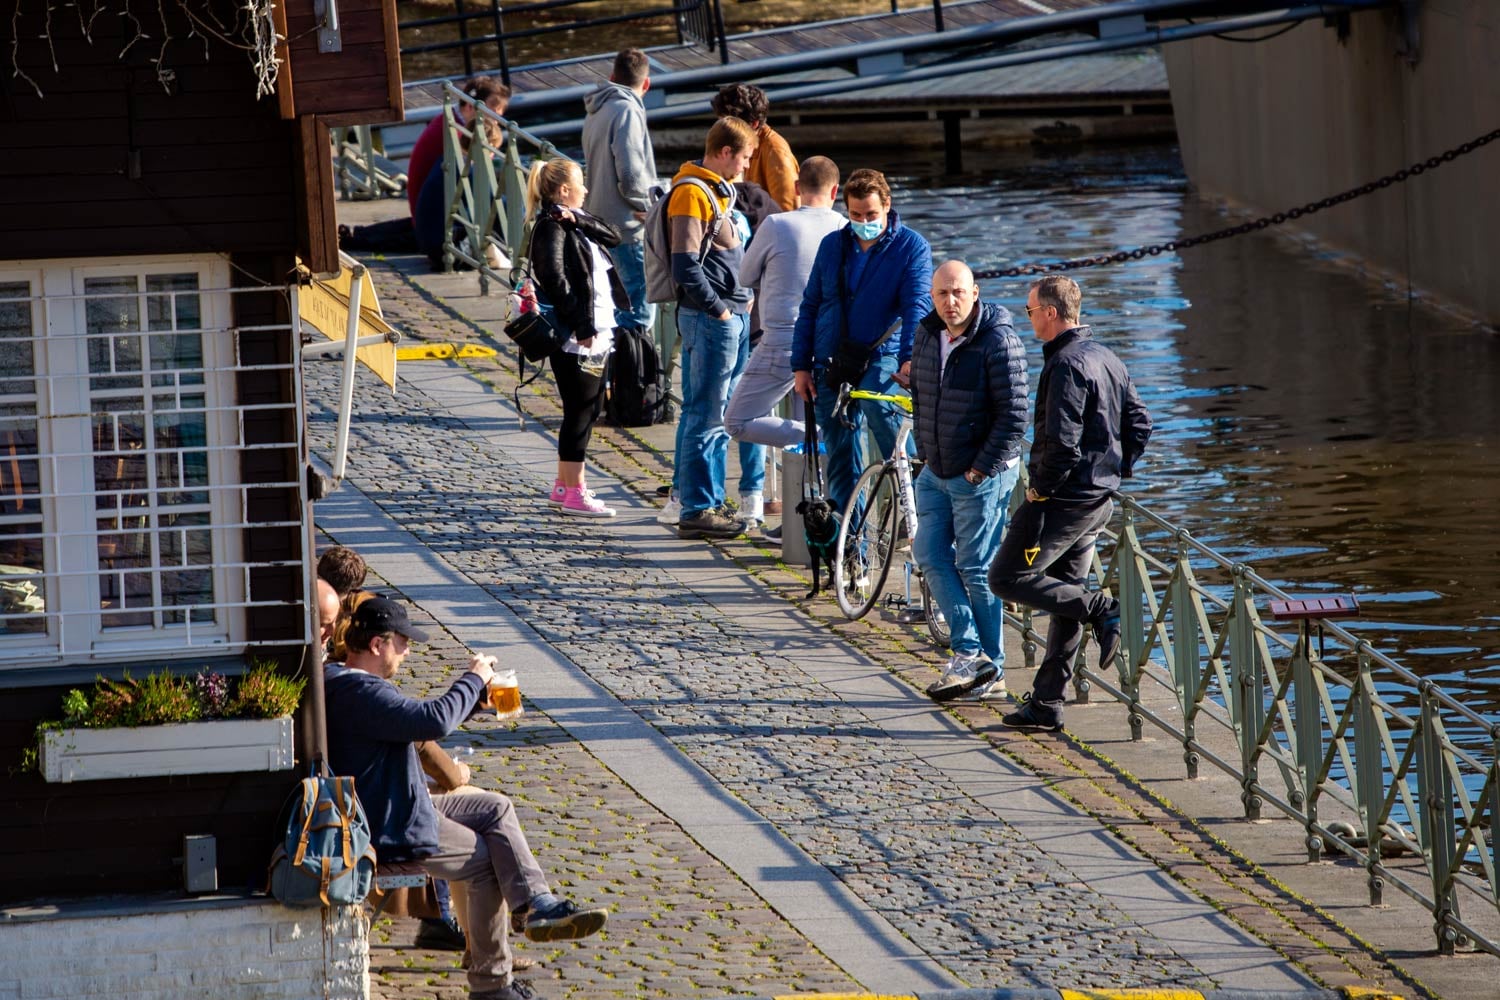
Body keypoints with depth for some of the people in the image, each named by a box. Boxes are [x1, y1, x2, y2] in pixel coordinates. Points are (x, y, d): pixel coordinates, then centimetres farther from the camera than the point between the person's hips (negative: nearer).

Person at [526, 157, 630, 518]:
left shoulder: (575, 223, 16)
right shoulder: (552, 227, -13)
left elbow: (612, 236, 4)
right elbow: (554, 278, -23)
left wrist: (578, 219, -10)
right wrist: (582, 327, -23)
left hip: (597, 333, 10)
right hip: (576, 339, -10)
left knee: (586, 411, 15)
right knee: (580, 413, -6)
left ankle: (563, 486, 23)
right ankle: (574, 494, -2)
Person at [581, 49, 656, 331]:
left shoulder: (596, 111, 14)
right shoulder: (627, 111, -14)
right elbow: (631, 176, -20)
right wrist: (649, 205, -3)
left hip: (600, 221, 10)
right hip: (628, 228, -10)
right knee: (639, 311, -10)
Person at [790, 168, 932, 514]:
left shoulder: (912, 247, -3)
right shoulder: (832, 245, 9)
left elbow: (918, 306, -14)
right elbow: (809, 307, 14)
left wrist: (909, 359, -29)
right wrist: (801, 366, 7)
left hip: (882, 356, -4)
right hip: (832, 364, 4)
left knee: (879, 406, -35)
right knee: (840, 457, 3)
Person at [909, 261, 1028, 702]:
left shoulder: (998, 341, -18)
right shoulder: (927, 336, 5)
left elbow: (1013, 416, -18)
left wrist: (981, 469, -16)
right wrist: (925, 452, 13)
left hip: (982, 477, -8)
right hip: (936, 473, 8)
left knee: (976, 569, -2)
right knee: (930, 555, 3)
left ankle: (990, 671, 7)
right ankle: (969, 651, 5)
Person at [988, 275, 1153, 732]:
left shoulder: (1066, 365, -18)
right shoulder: (1108, 359, 11)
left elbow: (1062, 441, -25)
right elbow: (1139, 425, 15)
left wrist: (1041, 489, -12)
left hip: (1064, 500, -10)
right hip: (1099, 500, 10)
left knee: (1007, 579, -4)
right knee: (1063, 594, 13)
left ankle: (1101, 610, -11)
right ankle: (1047, 703, 15)